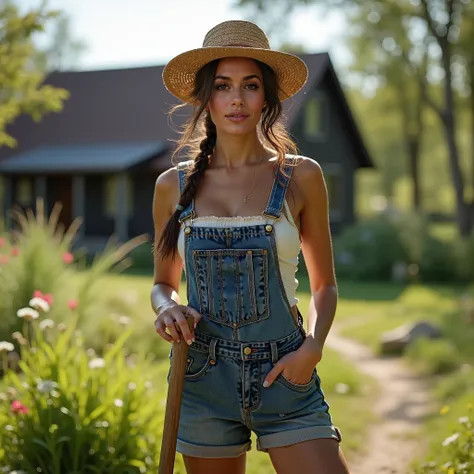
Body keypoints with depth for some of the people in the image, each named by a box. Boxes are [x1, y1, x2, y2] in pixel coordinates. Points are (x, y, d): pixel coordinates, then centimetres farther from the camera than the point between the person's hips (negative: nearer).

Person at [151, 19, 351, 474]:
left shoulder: (300, 177, 0)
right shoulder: (173, 185, 3)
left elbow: (324, 285, 8)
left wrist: (313, 346, -9)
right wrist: (167, 309, -7)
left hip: (284, 375, -1)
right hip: (204, 378, 1)